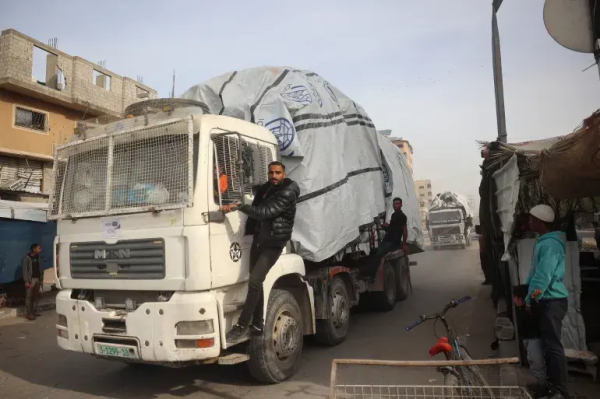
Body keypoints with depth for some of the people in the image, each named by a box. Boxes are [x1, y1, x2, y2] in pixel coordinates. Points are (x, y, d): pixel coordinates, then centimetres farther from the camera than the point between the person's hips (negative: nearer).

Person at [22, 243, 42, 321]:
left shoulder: (37, 257, 10)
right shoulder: (27, 258, -11)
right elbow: (25, 270, -13)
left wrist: (40, 277, 7)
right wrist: (26, 281, -17)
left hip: (37, 278, 7)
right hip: (31, 279, -7)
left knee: (36, 296, 10)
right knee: (29, 297, -4)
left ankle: (34, 312, 18)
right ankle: (29, 314, -1)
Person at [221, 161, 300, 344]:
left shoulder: (288, 193, -14)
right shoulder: (265, 188, 11)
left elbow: (265, 212, -25)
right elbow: (255, 209, 21)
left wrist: (238, 207, -29)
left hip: (273, 243, -7)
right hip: (258, 240, 7)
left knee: (254, 282, -16)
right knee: (256, 283, 8)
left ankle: (242, 325, -7)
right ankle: (257, 324, 18)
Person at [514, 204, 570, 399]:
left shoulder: (550, 244, -20)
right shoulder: (543, 241, 12)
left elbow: (543, 277, -24)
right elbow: (535, 271, 16)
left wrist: (527, 300, -14)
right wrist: (525, 293, 9)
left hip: (552, 301, -10)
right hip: (544, 300, 10)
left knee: (552, 345, -6)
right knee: (547, 343, 18)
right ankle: (552, 383, 30)